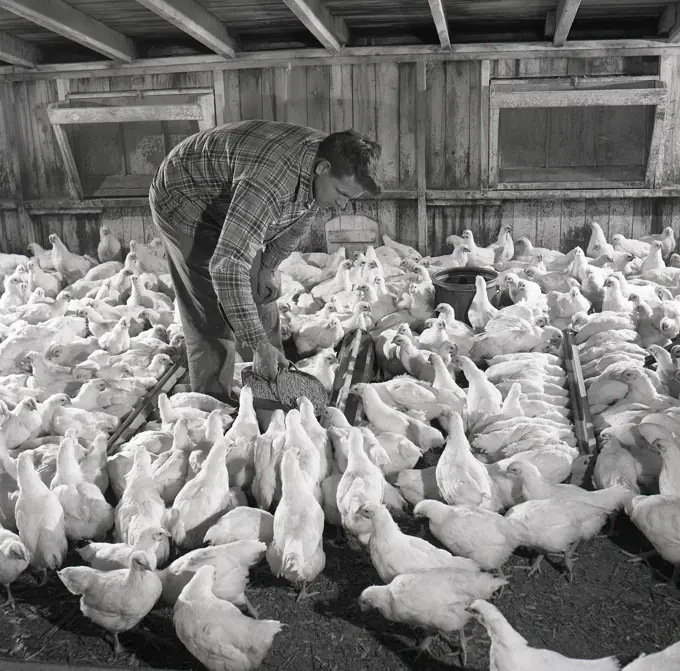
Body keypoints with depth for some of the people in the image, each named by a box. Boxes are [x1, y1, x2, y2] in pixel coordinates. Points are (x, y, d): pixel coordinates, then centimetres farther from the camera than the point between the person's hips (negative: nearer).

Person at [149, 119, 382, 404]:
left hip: (230, 204, 8)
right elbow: (227, 267, -46)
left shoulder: (325, 157, -15)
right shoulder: (270, 181, -44)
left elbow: (297, 221, 5)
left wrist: (268, 267, 1)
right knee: (214, 313, -12)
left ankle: (274, 374, 29)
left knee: (264, 292, 13)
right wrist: (259, 344, -42)